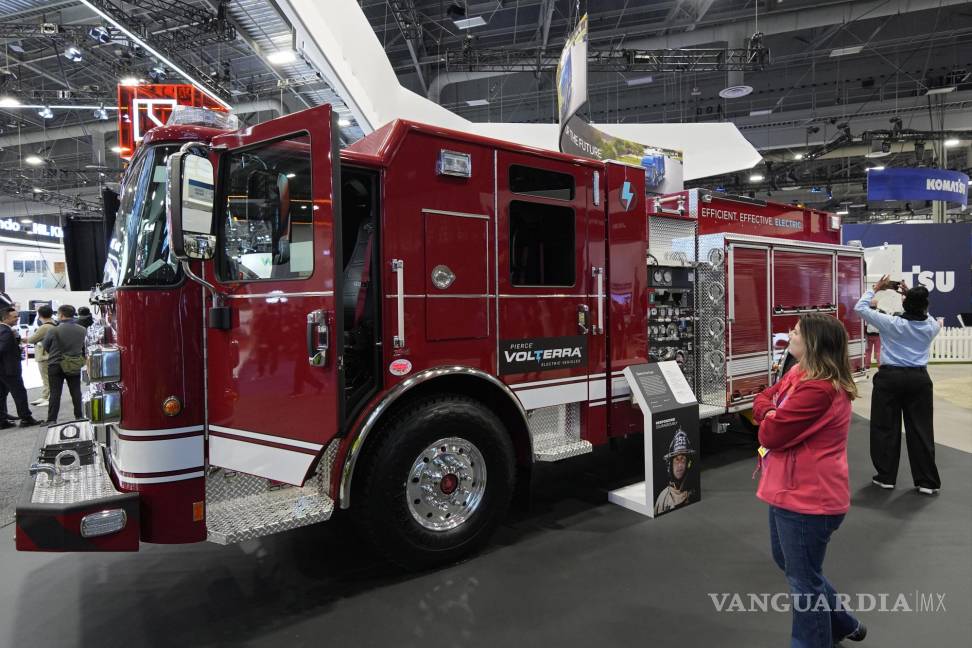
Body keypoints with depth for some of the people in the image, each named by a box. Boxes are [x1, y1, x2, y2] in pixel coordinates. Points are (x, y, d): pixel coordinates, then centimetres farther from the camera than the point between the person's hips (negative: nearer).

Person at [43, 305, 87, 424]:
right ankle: (79, 416, 17)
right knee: (76, 392, 12)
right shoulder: (82, 330, -5)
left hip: (56, 366, -3)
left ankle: (52, 420, 5)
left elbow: (45, 346, 0)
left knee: (55, 393, 3)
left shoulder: (54, 330, -15)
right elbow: (84, 347, 3)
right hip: (75, 366, 3)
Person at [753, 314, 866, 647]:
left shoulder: (818, 389, -28)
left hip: (807, 499, -11)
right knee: (788, 562, 27)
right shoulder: (798, 373, 5)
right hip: (791, 490, 11)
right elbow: (763, 400, 10)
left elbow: (770, 434, -26)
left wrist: (769, 419, -4)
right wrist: (773, 414, -12)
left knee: (803, 580, 7)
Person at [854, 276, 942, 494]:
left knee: (885, 428, 7)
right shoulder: (931, 327, -2)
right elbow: (923, 314, 22)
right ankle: (927, 482, 13)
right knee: (921, 429, 7)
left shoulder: (891, 323, -11)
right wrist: (912, 294, 18)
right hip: (919, 379, 3)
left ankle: (886, 477, 13)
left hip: (890, 378, -3)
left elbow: (860, 307, -3)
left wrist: (876, 288, 8)